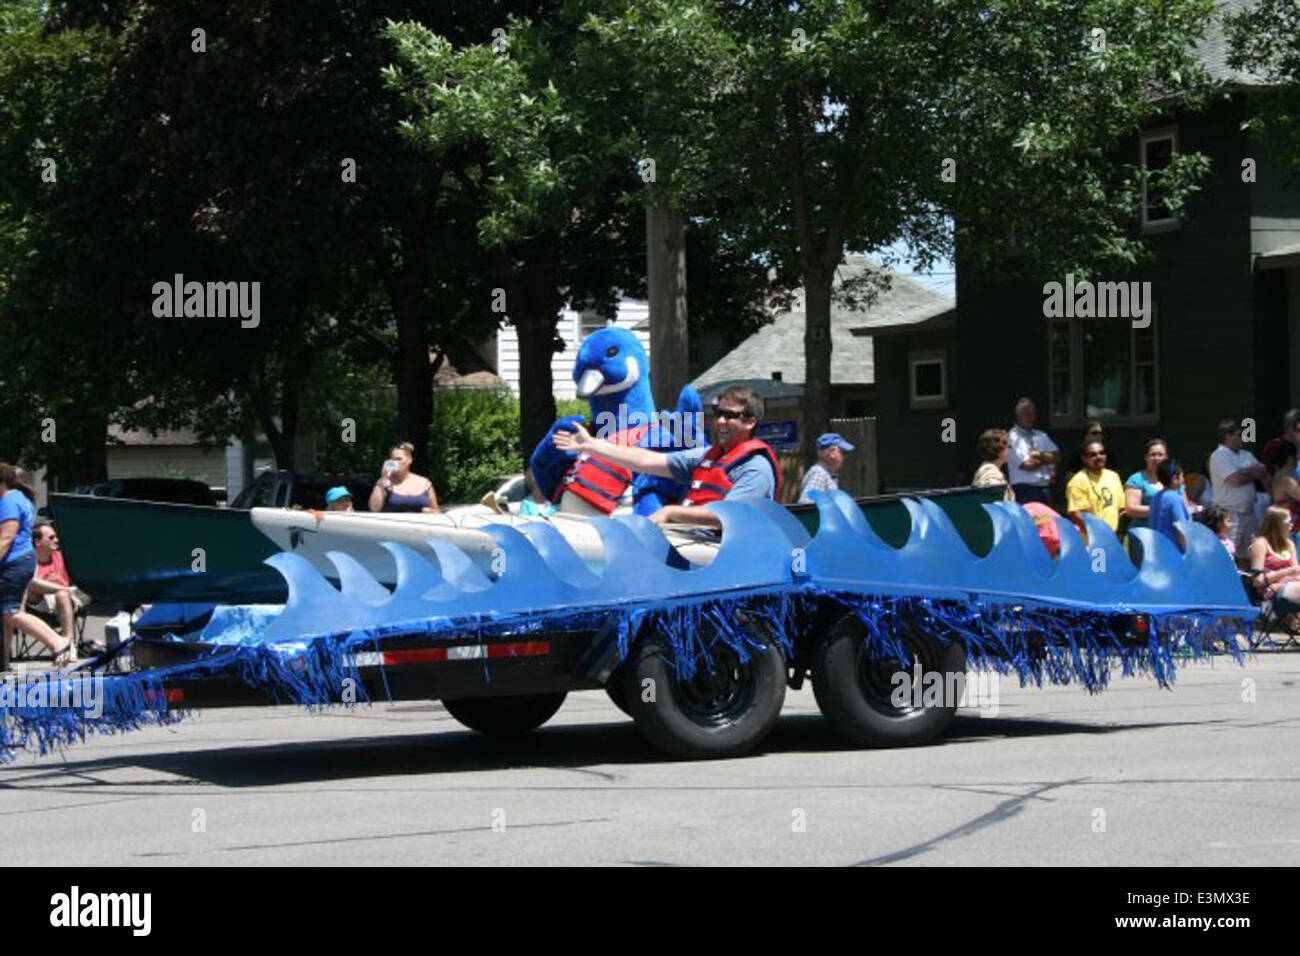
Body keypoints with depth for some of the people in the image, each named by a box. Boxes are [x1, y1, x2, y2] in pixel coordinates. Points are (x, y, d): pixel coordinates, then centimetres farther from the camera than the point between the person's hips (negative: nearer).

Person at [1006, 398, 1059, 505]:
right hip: (1024, 490, -6)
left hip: (1044, 488, 6)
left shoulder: (1041, 436, 17)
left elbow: (1057, 457, 7)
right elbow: (1027, 465, -11)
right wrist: (1047, 459, 4)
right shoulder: (1013, 437, -4)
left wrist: (1041, 455, -9)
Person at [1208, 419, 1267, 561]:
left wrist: (1245, 471, -9)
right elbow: (1236, 479, -19)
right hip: (1230, 513, -8)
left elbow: (1263, 473, 7)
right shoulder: (1219, 456, -9)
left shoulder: (1246, 455, 16)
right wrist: (1252, 473, 0)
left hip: (1248, 512, 8)